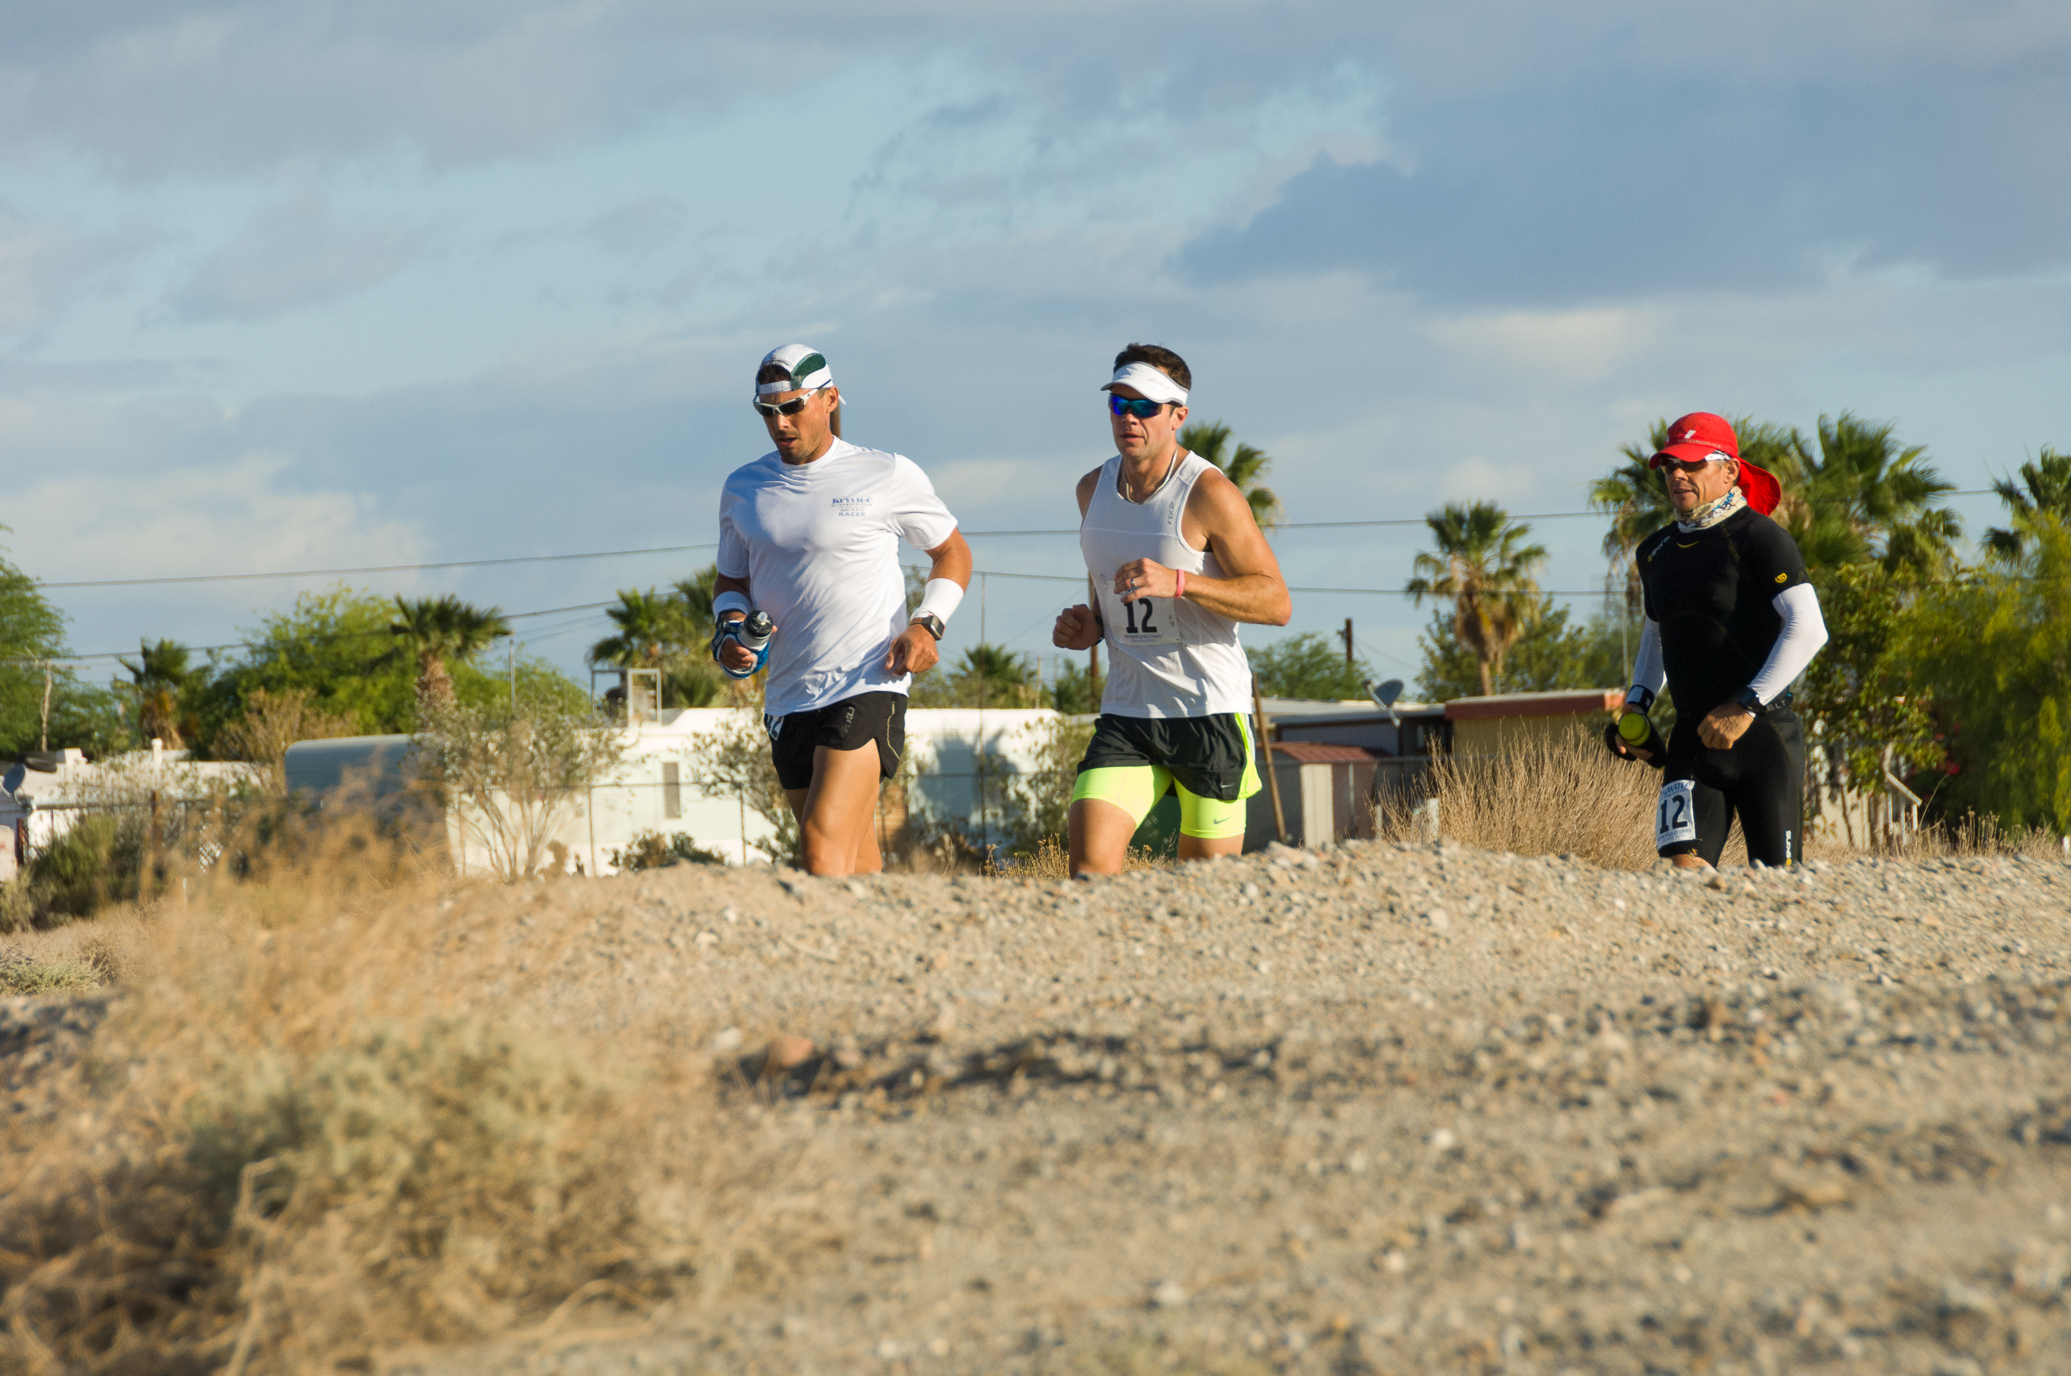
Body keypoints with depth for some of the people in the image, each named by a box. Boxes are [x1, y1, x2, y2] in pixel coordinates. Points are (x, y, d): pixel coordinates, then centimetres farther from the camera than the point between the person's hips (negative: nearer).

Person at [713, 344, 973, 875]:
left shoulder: (889, 476, -1)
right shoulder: (743, 489, 11)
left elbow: (953, 552, 12)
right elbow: (731, 580, 24)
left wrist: (926, 625, -6)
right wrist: (730, 627, 1)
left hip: (867, 689, -5)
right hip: (786, 699, 5)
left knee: (824, 843, -21)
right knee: (855, 863, 10)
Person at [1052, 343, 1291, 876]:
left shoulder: (1209, 493, -11)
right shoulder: (1094, 489, 9)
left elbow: (1275, 602, -14)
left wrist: (1178, 583, -27)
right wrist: (1091, 627, 5)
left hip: (1210, 712, -4)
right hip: (1126, 712, 4)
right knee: (1089, 862, -16)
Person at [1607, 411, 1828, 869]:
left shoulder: (1759, 537, -7)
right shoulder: (1655, 552, 15)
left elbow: (1809, 629, -17)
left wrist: (1746, 706, -20)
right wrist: (1637, 703, 16)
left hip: (1763, 733, -5)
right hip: (1694, 737, 5)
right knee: (1684, 865, -13)